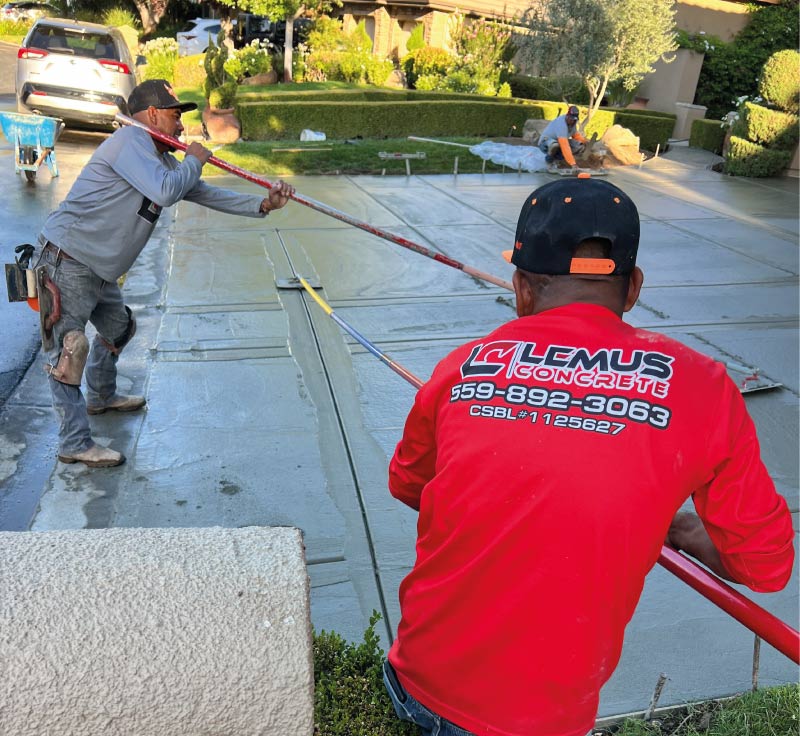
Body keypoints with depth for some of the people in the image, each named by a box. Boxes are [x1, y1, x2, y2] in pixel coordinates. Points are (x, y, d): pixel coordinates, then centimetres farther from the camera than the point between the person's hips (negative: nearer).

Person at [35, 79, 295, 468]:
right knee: (69, 347, -6)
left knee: (118, 327, 25)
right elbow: (165, 191, -29)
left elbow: (207, 194, 14)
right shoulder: (131, 139, -16)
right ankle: (75, 443, 1)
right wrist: (194, 160, -11)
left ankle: (101, 397, 48)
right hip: (66, 263, -10)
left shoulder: (164, 161, 14)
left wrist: (262, 204, 3)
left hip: (98, 269, 10)